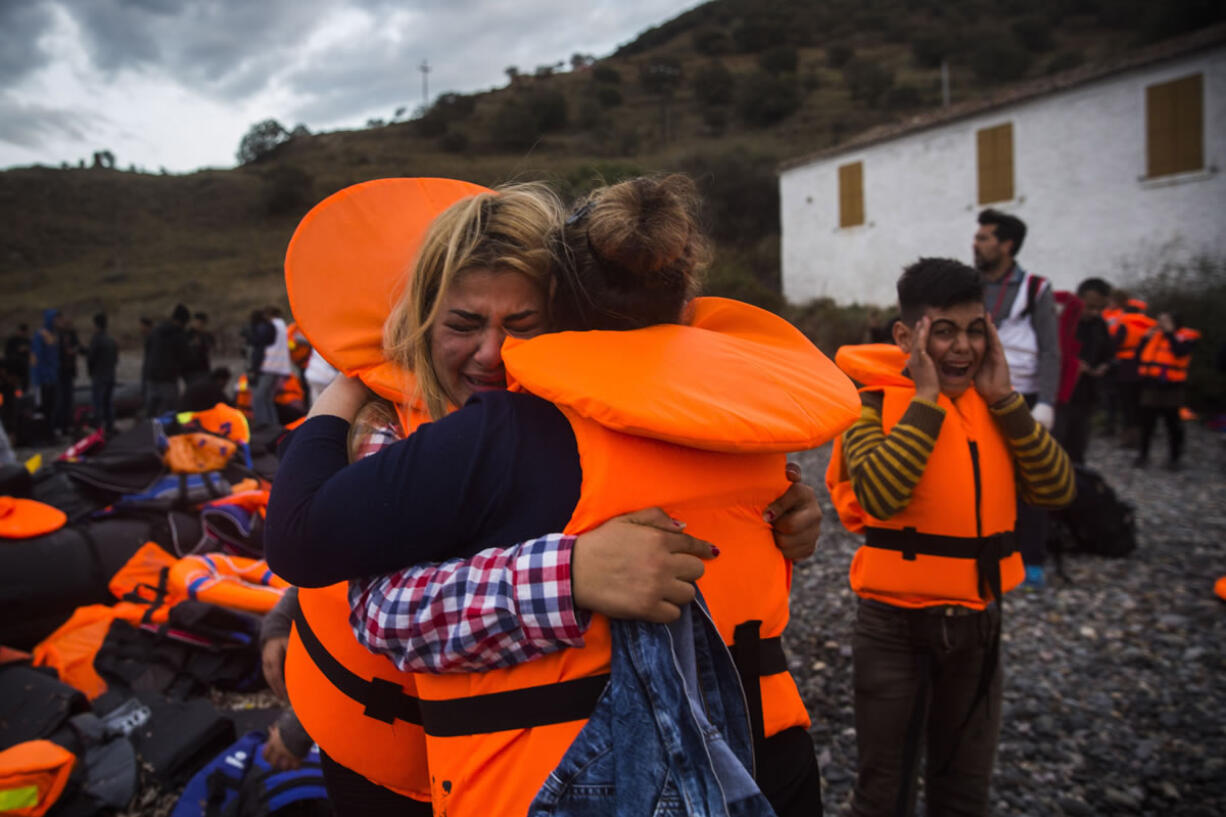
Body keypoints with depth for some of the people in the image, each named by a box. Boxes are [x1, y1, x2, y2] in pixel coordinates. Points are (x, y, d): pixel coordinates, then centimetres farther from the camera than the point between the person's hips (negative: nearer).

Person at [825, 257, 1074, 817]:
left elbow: (1056, 489, -7)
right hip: (896, 623, -5)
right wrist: (927, 398, -24)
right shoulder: (873, 401, -12)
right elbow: (879, 493, -29)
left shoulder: (993, 404, 3)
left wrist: (1003, 398, -13)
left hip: (979, 621, 5)